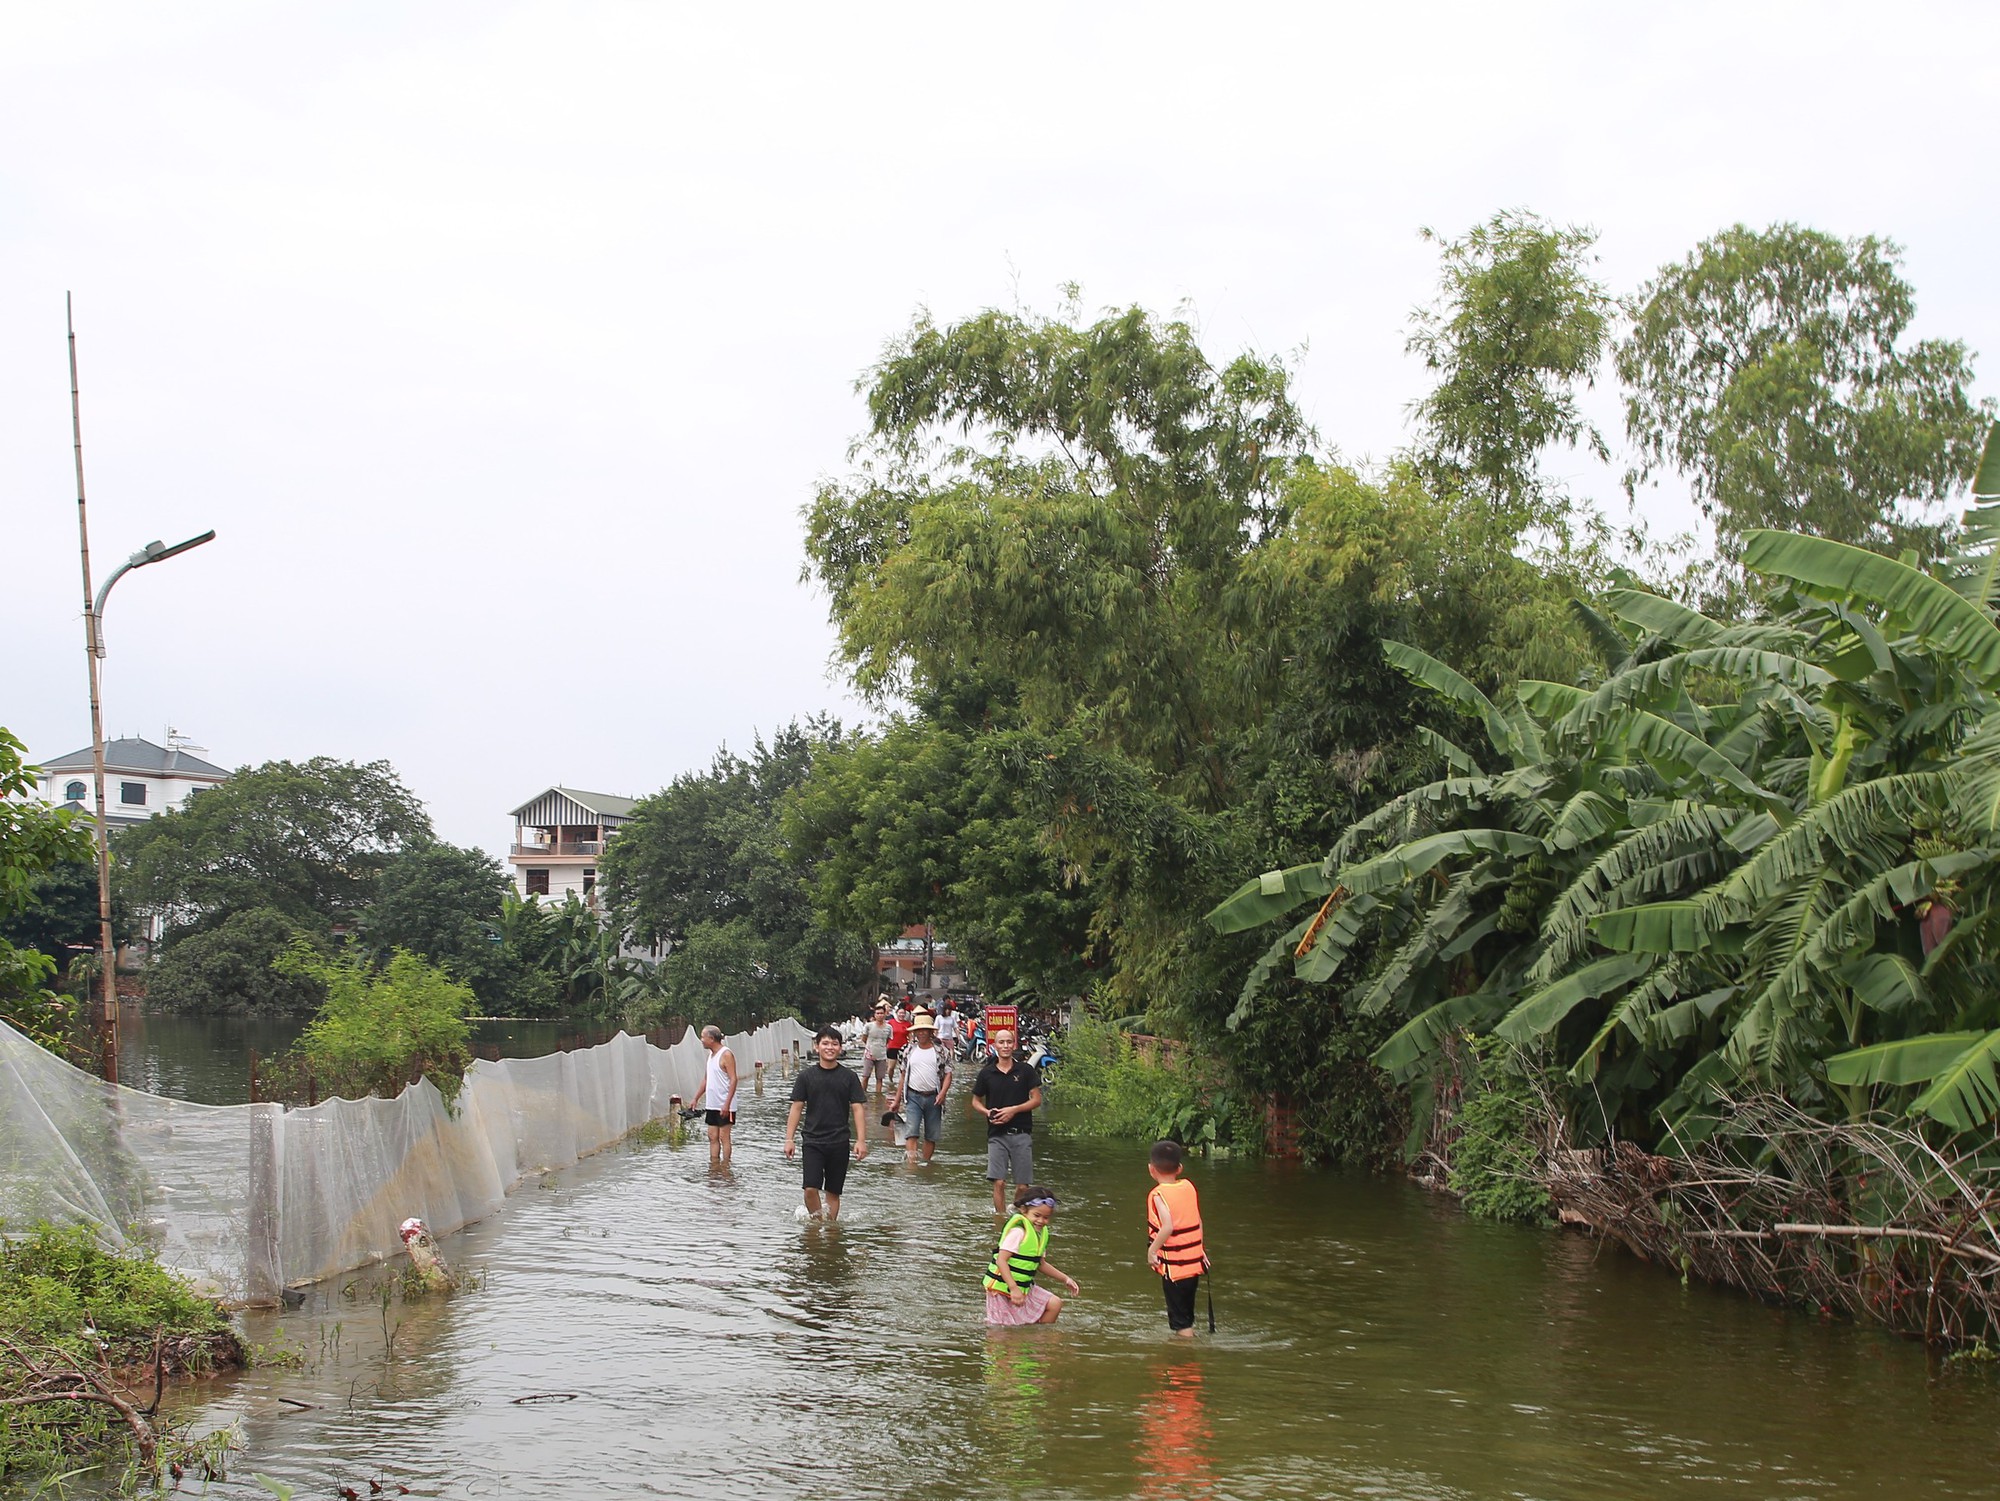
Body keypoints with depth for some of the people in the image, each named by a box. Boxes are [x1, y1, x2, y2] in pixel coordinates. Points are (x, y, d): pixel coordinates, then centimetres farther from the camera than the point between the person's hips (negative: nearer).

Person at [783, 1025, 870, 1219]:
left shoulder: (849, 1077, 2)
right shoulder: (806, 1076, 3)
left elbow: (857, 1109, 2)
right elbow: (796, 1108, 5)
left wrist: (861, 1140, -6)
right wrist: (789, 1139, 0)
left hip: (839, 1143, 1)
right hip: (813, 1141, -1)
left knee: (833, 1192, 6)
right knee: (811, 1188, -12)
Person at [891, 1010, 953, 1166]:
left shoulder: (941, 1052, 2)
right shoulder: (909, 1051, 8)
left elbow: (947, 1075, 1)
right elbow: (904, 1076, 14)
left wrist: (942, 1093, -16)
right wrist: (897, 1100, 14)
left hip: (933, 1098, 0)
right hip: (913, 1097, 0)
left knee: (931, 1136, 8)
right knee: (912, 1133, -14)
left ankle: (926, 1165, 21)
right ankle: (911, 1165, -21)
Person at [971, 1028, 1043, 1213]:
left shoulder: (1025, 1071, 2)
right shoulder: (987, 1073, 5)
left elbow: (1036, 1099, 2)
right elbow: (976, 1101, 14)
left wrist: (1014, 1110, -12)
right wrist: (987, 1112, -7)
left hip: (1021, 1133, 0)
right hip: (997, 1134, 0)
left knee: (1022, 1185, 2)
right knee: (998, 1182, -7)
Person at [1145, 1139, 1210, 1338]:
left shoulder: (1159, 1194, -16)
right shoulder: (1188, 1187, 3)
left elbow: (1168, 1226, -28)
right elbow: (1198, 1222, 10)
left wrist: (1152, 1250, -16)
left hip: (1174, 1267, -7)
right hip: (1195, 1262, 7)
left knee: (1180, 1321, 1)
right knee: (1187, 1314, 22)